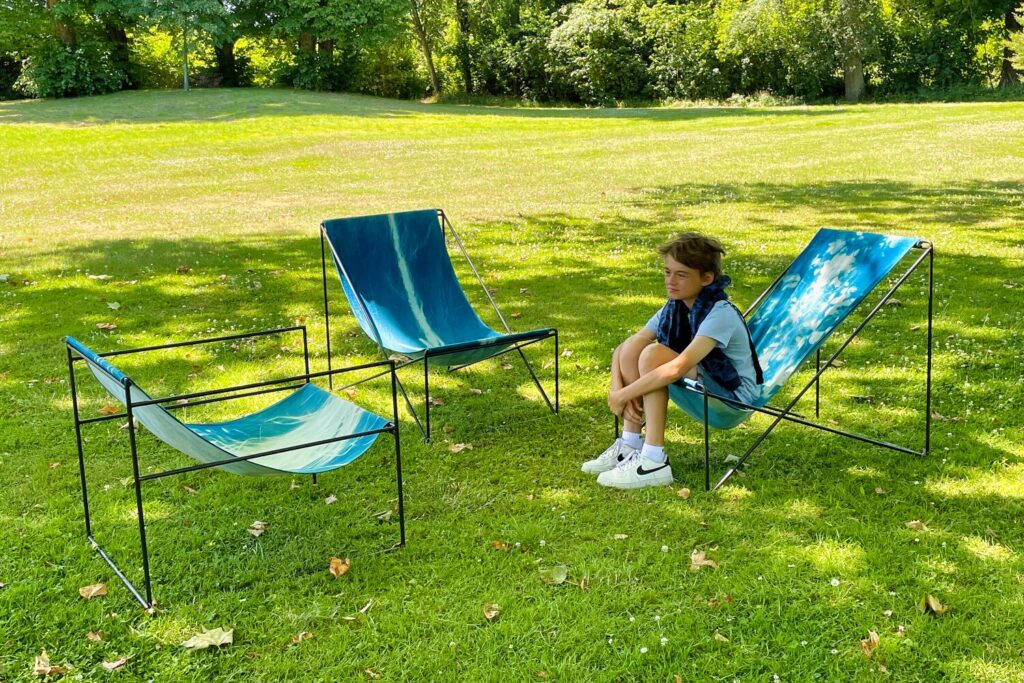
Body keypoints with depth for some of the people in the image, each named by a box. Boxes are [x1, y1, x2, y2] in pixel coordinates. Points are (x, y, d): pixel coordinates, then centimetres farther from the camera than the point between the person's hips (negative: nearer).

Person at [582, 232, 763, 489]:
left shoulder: (720, 314, -24)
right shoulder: (674, 308, -1)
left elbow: (679, 367, -37)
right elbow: (621, 349, 1)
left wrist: (625, 394, -30)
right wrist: (617, 389, -16)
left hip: (734, 398, -8)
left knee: (653, 354, -28)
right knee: (631, 348, -9)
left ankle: (654, 461, -27)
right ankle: (630, 444, -6)